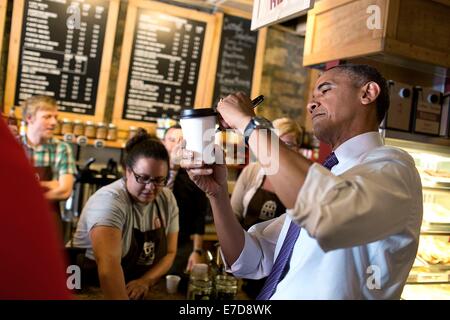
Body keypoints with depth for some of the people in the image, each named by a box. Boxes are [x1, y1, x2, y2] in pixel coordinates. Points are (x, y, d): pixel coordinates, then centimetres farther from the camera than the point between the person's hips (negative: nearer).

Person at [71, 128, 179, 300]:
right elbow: (108, 262, -32)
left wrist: (145, 281, -12)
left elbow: (170, 252, 3)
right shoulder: (108, 200, -20)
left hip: (136, 291, 4)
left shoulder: (168, 200, -3)